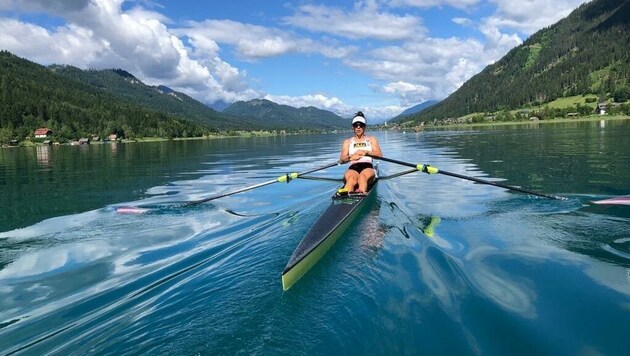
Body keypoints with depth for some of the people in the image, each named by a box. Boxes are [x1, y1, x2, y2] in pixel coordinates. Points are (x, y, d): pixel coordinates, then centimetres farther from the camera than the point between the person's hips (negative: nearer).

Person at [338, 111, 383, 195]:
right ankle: (347, 195, -73)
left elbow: (380, 155, 8)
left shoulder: (372, 139, 25)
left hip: (368, 167, 0)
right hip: (353, 168, 0)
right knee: (351, 177, -39)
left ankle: (361, 193, -72)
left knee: (363, 175, -40)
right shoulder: (347, 141, 26)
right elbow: (341, 160, 12)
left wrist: (366, 152, -9)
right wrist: (351, 156, -10)